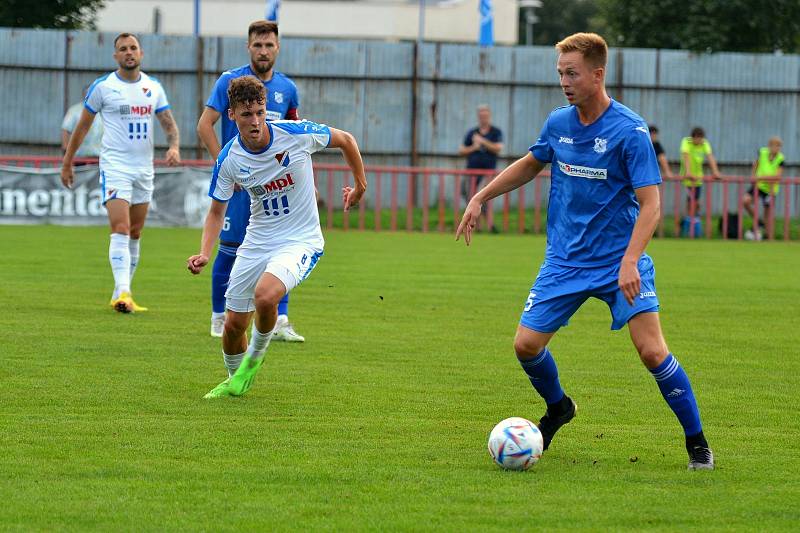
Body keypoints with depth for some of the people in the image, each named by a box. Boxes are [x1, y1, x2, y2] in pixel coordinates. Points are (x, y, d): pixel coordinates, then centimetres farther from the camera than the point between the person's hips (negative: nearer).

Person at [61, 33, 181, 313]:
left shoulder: (154, 87, 7)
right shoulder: (102, 86, -4)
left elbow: (168, 122, 8)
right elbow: (82, 126, 4)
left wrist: (174, 146, -13)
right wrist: (67, 162, 6)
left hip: (144, 169, 5)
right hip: (114, 166, -5)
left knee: (135, 234, 10)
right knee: (120, 230, -18)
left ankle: (121, 294, 21)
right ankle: (122, 293, -28)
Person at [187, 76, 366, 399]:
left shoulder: (297, 134, -17)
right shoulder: (229, 160, -9)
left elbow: (345, 140, 1)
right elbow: (217, 211, 4)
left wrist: (360, 185, 11)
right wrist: (204, 254, -12)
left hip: (301, 240, -4)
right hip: (257, 242, 4)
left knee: (265, 295, -31)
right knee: (233, 324, 4)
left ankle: (254, 359, -2)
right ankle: (236, 380, 35)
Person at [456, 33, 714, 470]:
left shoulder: (629, 130, -15)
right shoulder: (558, 123, 2)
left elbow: (650, 204, -18)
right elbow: (530, 164, 23)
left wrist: (630, 261, -30)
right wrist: (480, 198, 19)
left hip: (619, 260, -5)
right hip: (565, 261, 5)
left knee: (652, 351, -16)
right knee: (526, 345, -3)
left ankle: (696, 442, 0)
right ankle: (558, 409, 28)